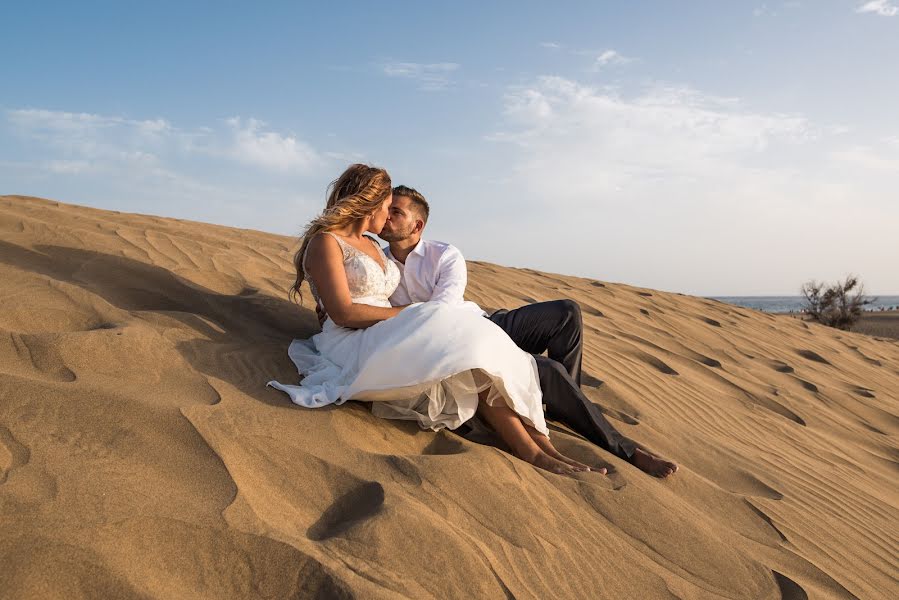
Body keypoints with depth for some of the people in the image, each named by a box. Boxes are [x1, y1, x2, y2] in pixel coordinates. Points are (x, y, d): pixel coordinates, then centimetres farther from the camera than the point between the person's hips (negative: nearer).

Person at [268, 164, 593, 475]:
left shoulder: (373, 246, 26)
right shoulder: (325, 242, -2)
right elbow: (343, 314, -13)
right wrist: (407, 313, -11)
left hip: (385, 339, 8)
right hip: (352, 344, -8)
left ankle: (542, 444, -30)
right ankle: (532, 452, -27)